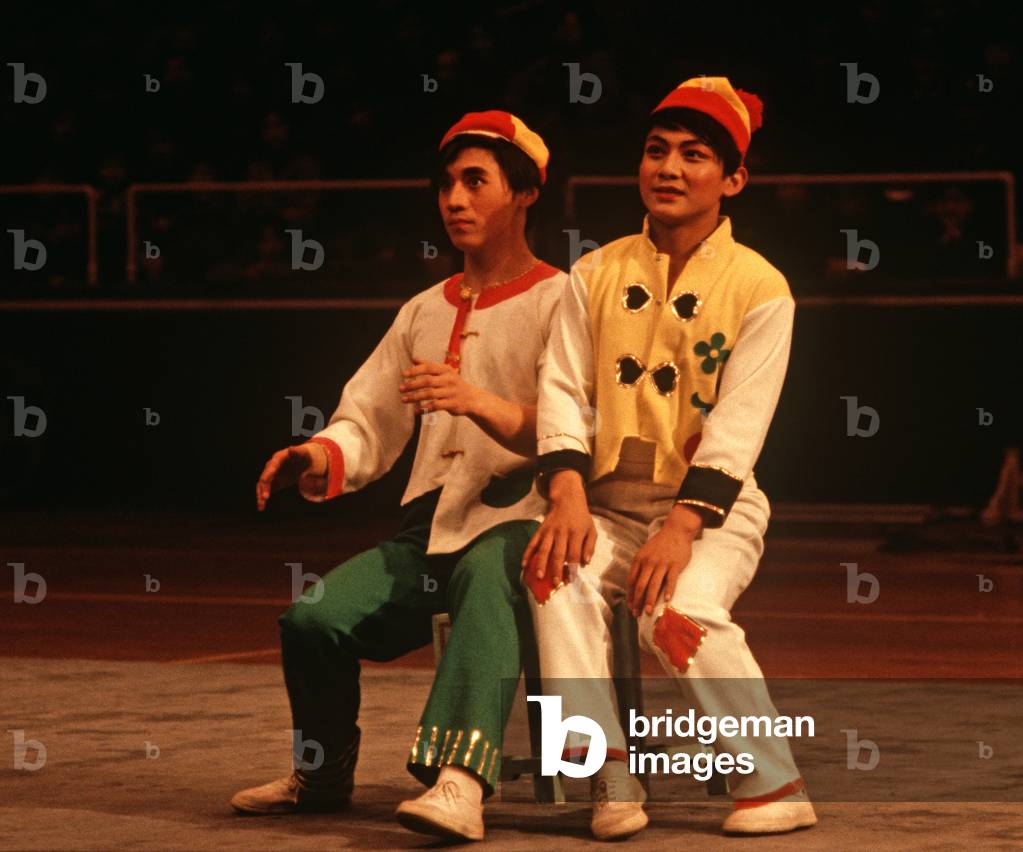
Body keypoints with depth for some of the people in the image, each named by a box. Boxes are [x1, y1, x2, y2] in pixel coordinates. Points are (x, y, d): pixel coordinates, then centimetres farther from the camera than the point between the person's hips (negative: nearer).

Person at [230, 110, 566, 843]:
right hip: (430, 532, 6)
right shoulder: (425, 312, 21)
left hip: (519, 522, -6)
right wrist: (320, 459, -6)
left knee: (486, 572, -40)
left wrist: (479, 403, -31)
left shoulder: (558, 301, 0)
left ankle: (461, 781, -55)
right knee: (313, 615, -14)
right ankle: (323, 776, 13)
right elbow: (369, 425, 17)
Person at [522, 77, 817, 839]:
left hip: (713, 511, -3)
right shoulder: (597, 275, 10)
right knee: (555, 568, -30)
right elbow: (564, 390, 1)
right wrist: (567, 492, -17)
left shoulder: (760, 288, -2)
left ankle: (776, 785, -17)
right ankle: (611, 776, -30)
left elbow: (738, 426, -10)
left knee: (678, 612, -32)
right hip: (608, 511, 3)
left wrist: (682, 526, -23)